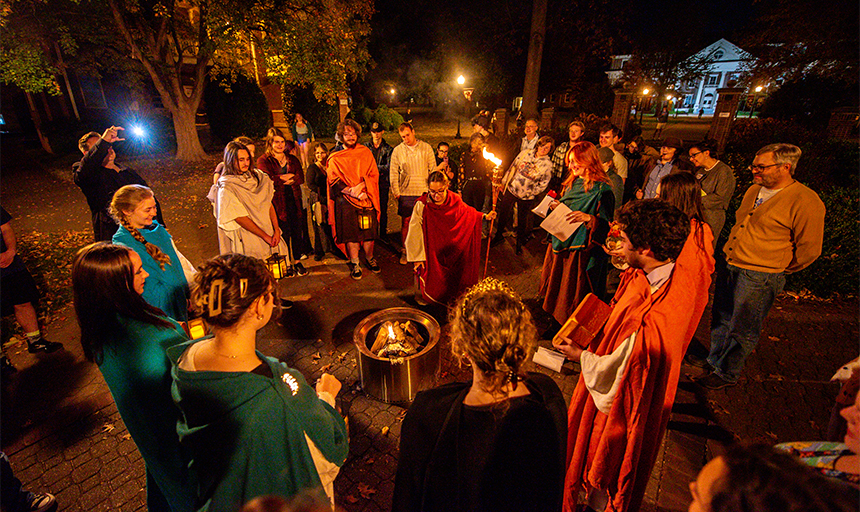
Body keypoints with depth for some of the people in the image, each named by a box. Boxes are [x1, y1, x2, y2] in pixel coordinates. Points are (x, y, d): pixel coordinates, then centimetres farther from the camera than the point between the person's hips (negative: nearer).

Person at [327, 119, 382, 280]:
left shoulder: (365, 152, 10)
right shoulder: (335, 158, 4)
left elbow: (373, 175, 4)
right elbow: (335, 182, -3)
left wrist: (360, 186, -13)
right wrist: (353, 193, -15)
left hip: (367, 199, 2)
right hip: (346, 202, -1)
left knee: (369, 232, 5)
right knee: (351, 234, 0)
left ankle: (370, 259, 25)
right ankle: (355, 264, 14)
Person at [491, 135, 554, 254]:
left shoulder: (548, 164, -7)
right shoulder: (526, 153, -1)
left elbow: (543, 183, -4)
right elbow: (513, 166, 5)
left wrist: (532, 193, -12)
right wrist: (504, 181, 6)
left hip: (527, 196, -2)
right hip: (511, 189, 2)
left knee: (522, 220, 12)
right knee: (503, 213, 11)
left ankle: (519, 243, 32)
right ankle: (499, 236, 32)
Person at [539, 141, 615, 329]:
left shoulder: (601, 190, -15)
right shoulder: (573, 183, 9)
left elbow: (606, 225, -19)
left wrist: (589, 218, -35)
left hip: (582, 249, -8)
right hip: (562, 243, 8)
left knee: (573, 293, 4)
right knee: (556, 285, 17)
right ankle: (557, 324, 36)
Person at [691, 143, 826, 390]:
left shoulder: (806, 202, -16)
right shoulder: (754, 190, 6)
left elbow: (809, 250, -11)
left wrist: (777, 269, 1)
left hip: (759, 278, -7)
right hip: (729, 266, 7)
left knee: (742, 330, 8)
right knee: (721, 320, 19)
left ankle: (727, 373, 25)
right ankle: (715, 360, 38)